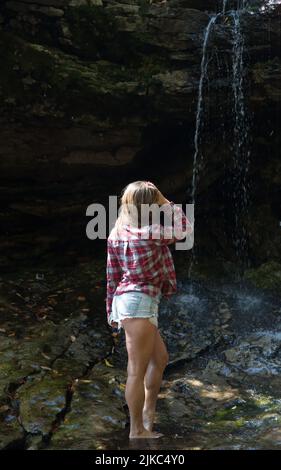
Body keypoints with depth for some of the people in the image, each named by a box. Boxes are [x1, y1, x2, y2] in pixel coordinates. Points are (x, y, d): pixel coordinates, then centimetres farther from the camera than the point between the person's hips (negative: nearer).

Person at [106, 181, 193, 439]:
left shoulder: (117, 233, 10)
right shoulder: (149, 231, -14)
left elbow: (112, 277, 13)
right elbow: (184, 229, 0)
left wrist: (112, 311, 20)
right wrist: (164, 202, 3)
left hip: (126, 300, 9)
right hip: (139, 302, -9)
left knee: (160, 358, 21)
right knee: (138, 370, -1)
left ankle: (148, 413, 29)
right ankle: (137, 430, 9)